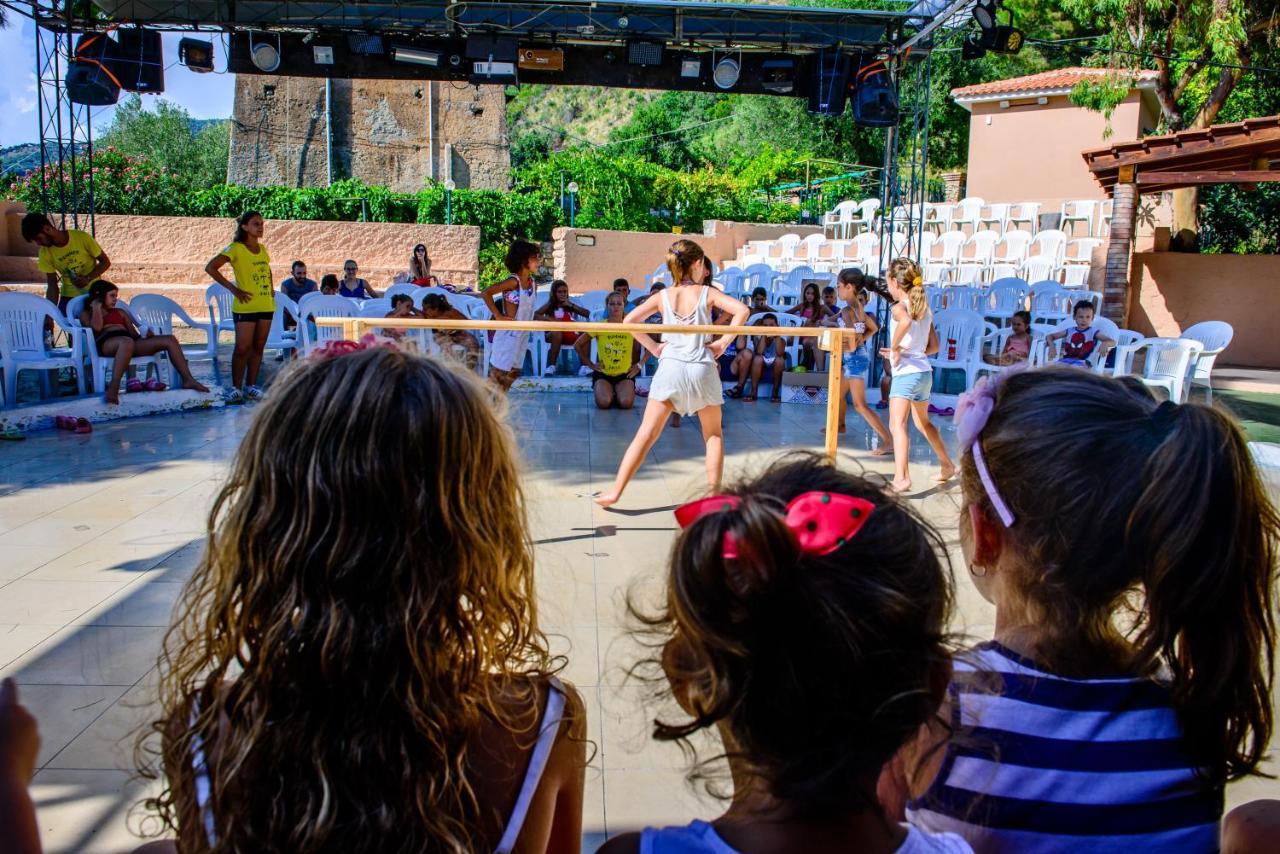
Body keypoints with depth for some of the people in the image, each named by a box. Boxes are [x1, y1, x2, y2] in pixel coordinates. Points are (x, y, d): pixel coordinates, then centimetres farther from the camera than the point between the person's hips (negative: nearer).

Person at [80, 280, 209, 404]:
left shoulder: (120, 312, 36)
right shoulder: (86, 313, 21)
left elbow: (134, 333, 25)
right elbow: (96, 328, -2)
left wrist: (145, 334, 4)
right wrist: (97, 307, 10)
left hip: (130, 341, 5)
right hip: (106, 343, -5)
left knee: (170, 340, -12)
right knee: (127, 341, -43)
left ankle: (188, 380, -23)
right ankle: (113, 388, -55)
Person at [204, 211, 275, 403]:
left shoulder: (262, 248, 12)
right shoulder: (236, 249, -7)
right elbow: (210, 267, -11)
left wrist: (271, 288, 12)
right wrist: (233, 289, -13)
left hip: (266, 306, 6)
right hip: (245, 306, -6)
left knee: (258, 347, 8)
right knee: (242, 348, -7)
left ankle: (251, 386, 16)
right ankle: (236, 387, 3)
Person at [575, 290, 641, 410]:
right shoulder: (599, 326, -6)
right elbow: (577, 345, 3)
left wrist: (639, 365, -1)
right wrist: (590, 364, -1)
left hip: (624, 374, 0)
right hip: (603, 373, 0)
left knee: (626, 403, -27)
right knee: (603, 403, -27)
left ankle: (618, 392, 9)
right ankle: (609, 392, 9)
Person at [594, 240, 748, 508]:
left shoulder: (662, 296, 6)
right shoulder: (708, 293, 3)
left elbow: (630, 320, -3)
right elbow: (741, 310, -9)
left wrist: (653, 347, 3)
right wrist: (723, 342, -4)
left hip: (670, 367, 1)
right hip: (703, 367, -1)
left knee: (646, 434, 2)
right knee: (713, 435, 15)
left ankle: (615, 492, -1)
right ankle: (714, 494, 12)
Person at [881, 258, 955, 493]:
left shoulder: (899, 307, -11)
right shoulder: (925, 308, 13)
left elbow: (906, 321, -37)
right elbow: (933, 346, 16)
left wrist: (895, 348, -24)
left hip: (906, 373, -9)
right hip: (925, 372, 9)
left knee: (897, 424, -18)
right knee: (923, 422, 27)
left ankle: (902, 477, -33)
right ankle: (947, 465, 42)